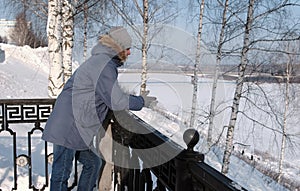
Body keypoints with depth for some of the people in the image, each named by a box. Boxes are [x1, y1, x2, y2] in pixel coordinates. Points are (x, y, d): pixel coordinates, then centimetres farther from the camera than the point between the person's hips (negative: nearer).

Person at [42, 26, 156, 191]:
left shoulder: (101, 61, 16)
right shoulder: (104, 65, -16)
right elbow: (116, 101, -20)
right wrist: (141, 101, -5)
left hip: (78, 129, 11)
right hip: (68, 128, -11)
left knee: (92, 163, 18)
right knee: (61, 173, -3)